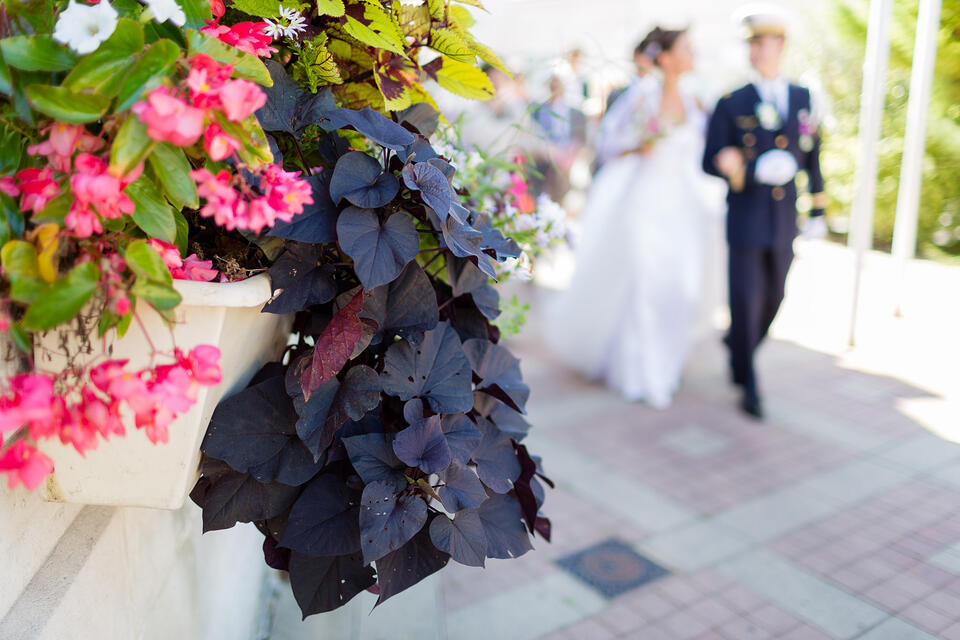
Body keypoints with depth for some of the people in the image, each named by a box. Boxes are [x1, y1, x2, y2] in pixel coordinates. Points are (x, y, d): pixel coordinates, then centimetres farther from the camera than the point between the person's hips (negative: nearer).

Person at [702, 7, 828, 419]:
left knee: (772, 299, 14)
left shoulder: (802, 98, 7)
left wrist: (818, 211, 12)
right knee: (746, 302, -3)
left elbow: (811, 158, 12)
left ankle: (738, 345, 42)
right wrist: (756, 169, -25)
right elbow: (710, 162, -8)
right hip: (745, 219, -4)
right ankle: (747, 384, 11)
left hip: (785, 221, 4)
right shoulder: (732, 104, -4)